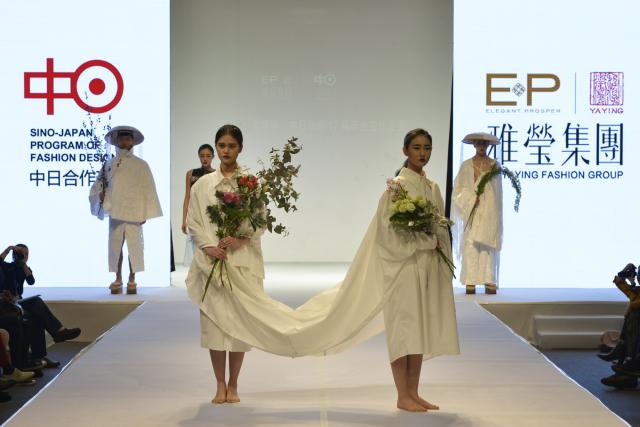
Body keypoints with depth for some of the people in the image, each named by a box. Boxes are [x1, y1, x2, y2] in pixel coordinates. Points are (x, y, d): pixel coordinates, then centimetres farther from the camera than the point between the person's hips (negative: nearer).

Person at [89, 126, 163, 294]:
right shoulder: (109, 164, 9)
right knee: (115, 245, 4)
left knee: (134, 245, -3)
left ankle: (132, 280, 6)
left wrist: (145, 212, -5)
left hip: (134, 212, -2)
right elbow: (99, 186, 15)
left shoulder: (141, 165, 3)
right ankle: (118, 279, 13)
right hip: (115, 211, 2)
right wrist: (101, 194, -8)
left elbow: (147, 189, 0)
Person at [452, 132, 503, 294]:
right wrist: (472, 199, -10)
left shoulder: (495, 165, 10)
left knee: (489, 245, -5)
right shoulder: (466, 165, 7)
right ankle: (470, 282, -7)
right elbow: (459, 189, 3)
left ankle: (489, 282, -5)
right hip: (471, 209, 0)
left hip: (490, 210, 1)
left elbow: (497, 190, 12)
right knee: (470, 244, -7)